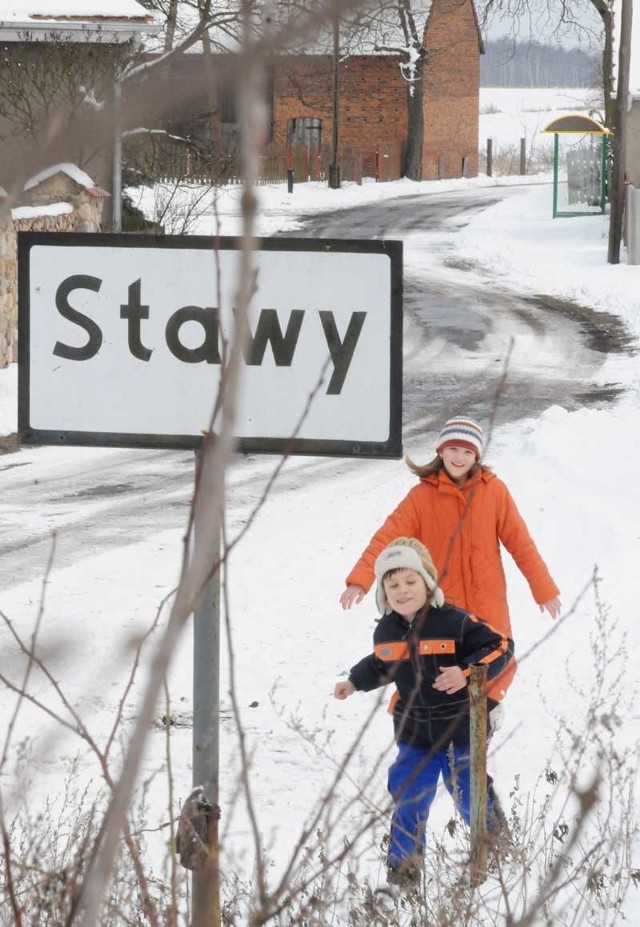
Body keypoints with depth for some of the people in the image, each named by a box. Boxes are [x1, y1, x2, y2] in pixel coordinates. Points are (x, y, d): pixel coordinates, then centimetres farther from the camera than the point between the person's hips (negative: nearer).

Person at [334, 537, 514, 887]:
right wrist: (354, 682, 27)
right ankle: (403, 866, 17)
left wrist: (467, 672, -28)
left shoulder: (453, 622, -19)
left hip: (460, 730, -4)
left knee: (470, 795, 7)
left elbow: (500, 646, -17)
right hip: (414, 735, 4)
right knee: (408, 799, 5)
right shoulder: (386, 632, -1)